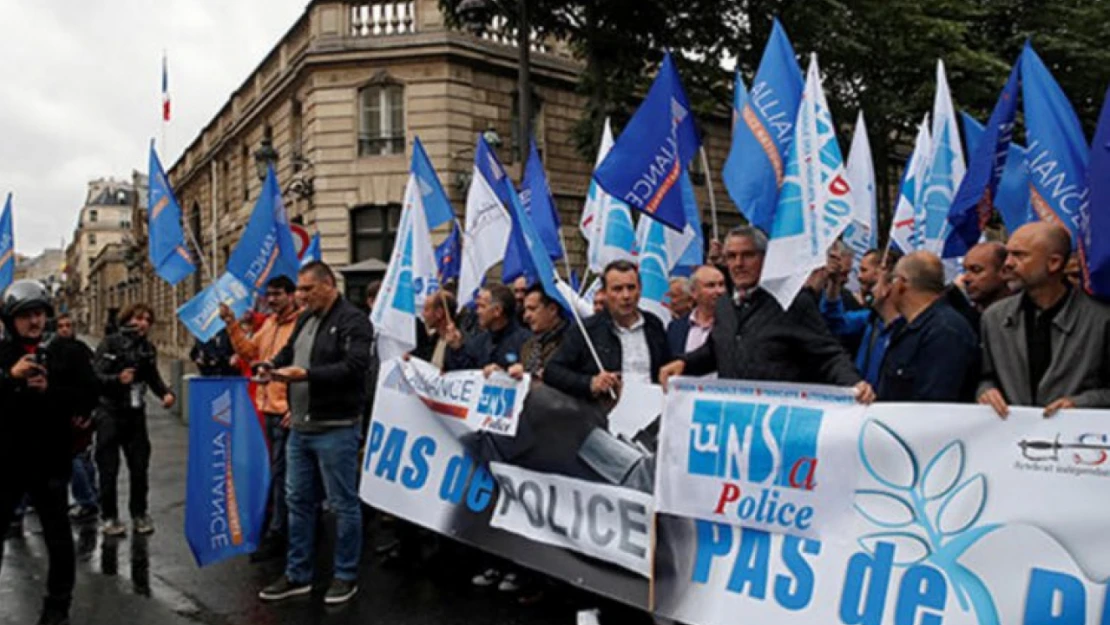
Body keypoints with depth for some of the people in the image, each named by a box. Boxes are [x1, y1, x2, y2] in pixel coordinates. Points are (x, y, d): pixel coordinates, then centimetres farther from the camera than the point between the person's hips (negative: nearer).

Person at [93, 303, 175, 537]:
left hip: (135, 413, 4)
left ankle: (139, 513, 20)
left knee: (140, 465, 6)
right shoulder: (110, 343, -8)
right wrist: (117, 379, -32)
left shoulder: (148, 348, 6)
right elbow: (95, 376, -14)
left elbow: (153, 377, 12)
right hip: (109, 413, -4)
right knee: (109, 467, 3)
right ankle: (109, 516, 16)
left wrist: (166, 393, -6)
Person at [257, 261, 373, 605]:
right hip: (300, 427, 9)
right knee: (298, 500, 14)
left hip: (335, 429, -8)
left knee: (343, 503, 3)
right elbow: (288, 351, 23)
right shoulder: (305, 318, 15)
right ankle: (297, 575, 27)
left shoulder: (353, 320, -12)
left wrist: (305, 374, -26)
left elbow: (353, 368, -23)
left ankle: (346, 576, 17)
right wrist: (272, 366, 0)